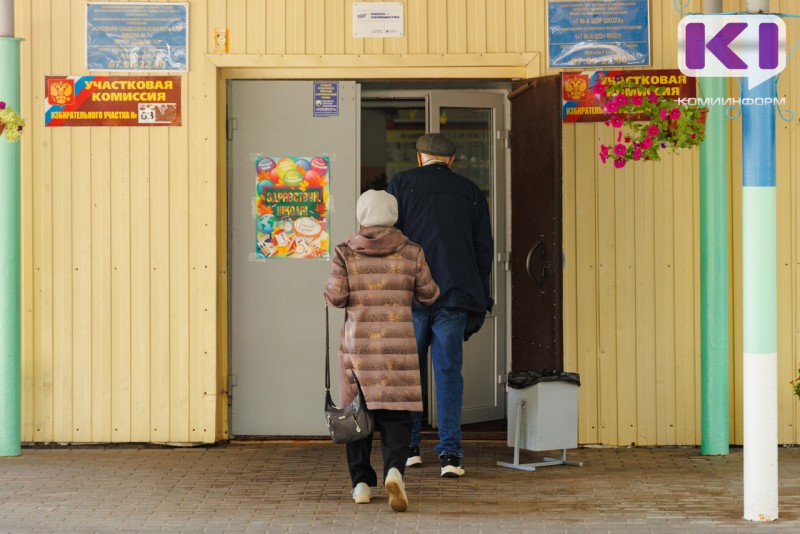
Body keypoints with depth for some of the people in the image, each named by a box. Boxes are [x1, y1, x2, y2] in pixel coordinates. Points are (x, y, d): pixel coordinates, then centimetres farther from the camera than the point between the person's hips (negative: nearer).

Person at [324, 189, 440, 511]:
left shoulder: (346, 253, -1)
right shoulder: (411, 252, 1)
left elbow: (336, 297, -7)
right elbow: (428, 295, 6)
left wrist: (329, 291, 15)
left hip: (357, 343, 1)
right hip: (398, 344, -1)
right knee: (395, 413, 1)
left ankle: (361, 482, 12)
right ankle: (394, 469, -22)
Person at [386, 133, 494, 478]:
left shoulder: (402, 183, 5)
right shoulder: (471, 192, 13)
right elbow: (484, 248, 12)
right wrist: (478, 303, 16)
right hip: (456, 294, 2)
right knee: (448, 371, 3)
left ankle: (409, 446, 15)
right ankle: (450, 453, -4)